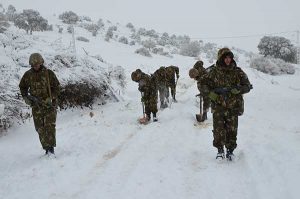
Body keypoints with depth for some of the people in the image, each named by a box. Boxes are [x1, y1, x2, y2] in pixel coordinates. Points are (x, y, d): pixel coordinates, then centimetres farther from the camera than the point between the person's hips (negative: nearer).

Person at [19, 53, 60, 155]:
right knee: (40, 128, 3)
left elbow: (56, 87, -2)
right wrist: (25, 97, 2)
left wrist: (50, 98, -15)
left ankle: (51, 148, -13)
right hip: (36, 105, 3)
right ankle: (46, 149, 11)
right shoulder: (28, 75, 4)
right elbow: (22, 87, 18)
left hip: (50, 104, -3)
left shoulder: (49, 73, -4)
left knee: (49, 126, -14)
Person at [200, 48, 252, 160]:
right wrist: (212, 94, -11)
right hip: (218, 106, -1)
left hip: (233, 107, 1)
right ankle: (220, 150, 16)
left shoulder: (237, 71, 3)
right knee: (218, 130, -3)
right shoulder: (214, 72, 1)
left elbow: (247, 86, 2)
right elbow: (203, 85, 4)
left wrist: (234, 90, -15)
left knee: (232, 130, 5)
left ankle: (230, 150, 22)